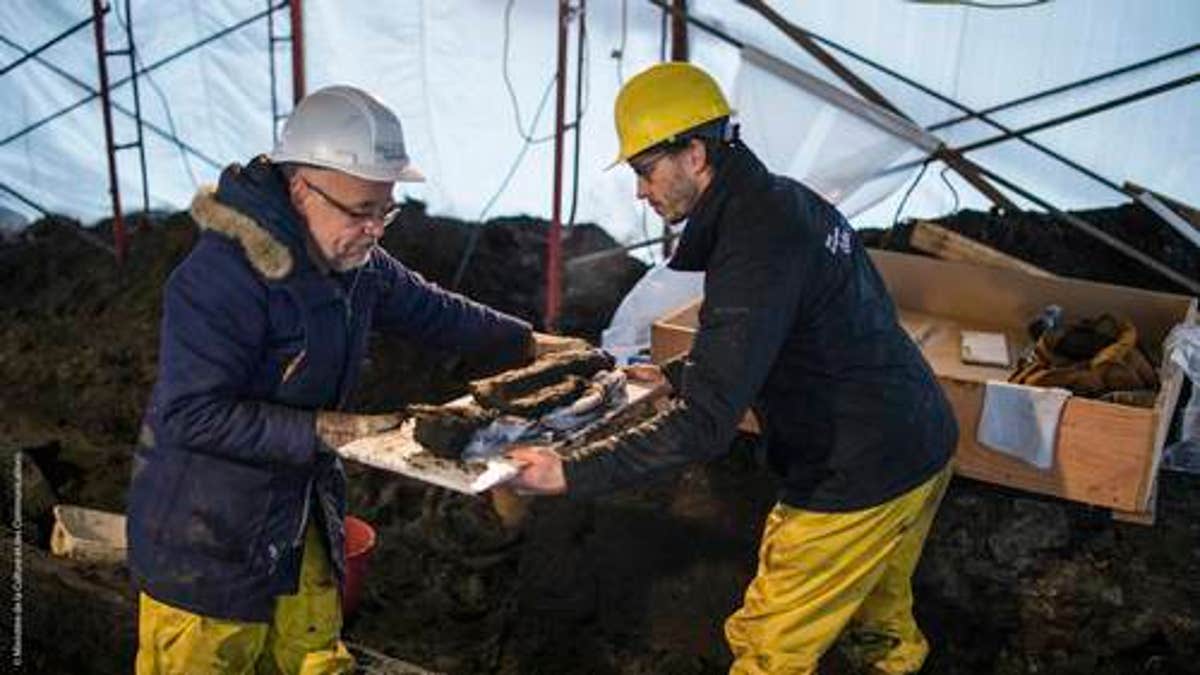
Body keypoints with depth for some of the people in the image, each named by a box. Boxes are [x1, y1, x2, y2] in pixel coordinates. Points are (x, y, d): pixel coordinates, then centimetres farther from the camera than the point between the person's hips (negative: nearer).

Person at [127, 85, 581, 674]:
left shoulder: (354, 262, 0)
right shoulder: (221, 276, -27)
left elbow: (430, 310, 15)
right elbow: (191, 415, -29)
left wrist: (532, 344, 17)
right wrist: (325, 430, -29)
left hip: (300, 517, 8)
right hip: (203, 540, -8)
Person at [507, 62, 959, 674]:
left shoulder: (754, 246, -26)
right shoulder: (788, 200, 5)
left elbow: (705, 425, -29)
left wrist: (571, 473, -24)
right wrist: (670, 375, 21)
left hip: (856, 487, -9)